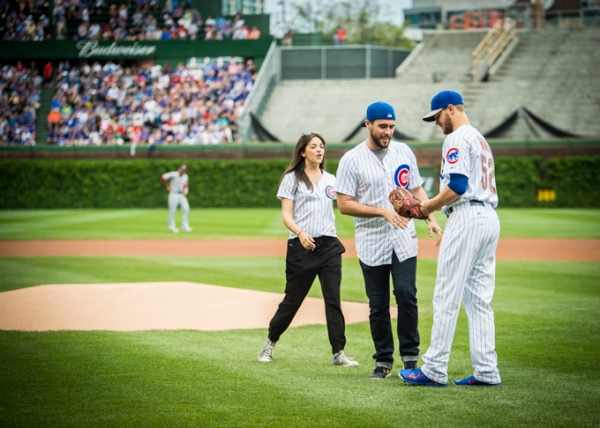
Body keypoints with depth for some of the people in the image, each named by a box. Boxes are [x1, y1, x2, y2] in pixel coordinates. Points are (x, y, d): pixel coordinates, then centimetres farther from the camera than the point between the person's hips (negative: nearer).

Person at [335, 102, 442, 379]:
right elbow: (344, 204, -9)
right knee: (378, 304, 3)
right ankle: (384, 361, 14)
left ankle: (410, 356, 2)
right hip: (371, 242, -2)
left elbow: (417, 190, 15)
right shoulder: (351, 160, -5)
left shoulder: (404, 152, 7)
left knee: (406, 294, -10)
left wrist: (431, 218, -1)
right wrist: (383, 212, -17)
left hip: (404, 239, 2)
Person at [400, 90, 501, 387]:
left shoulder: (457, 139, -8)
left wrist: (431, 205, -5)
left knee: (446, 297, -7)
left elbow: (458, 185, -19)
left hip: (467, 217, -10)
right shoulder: (481, 140, 23)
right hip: (489, 217, 10)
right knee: (479, 299, 9)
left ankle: (435, 370, -6)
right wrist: (432, 207, 16)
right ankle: (486, 371, 5)